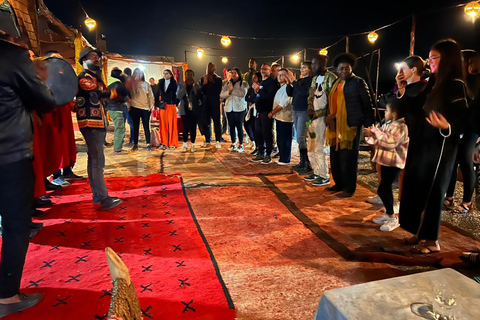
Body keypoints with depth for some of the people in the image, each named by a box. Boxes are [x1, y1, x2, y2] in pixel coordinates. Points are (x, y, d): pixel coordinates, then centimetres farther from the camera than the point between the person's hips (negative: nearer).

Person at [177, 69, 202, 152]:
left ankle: (193, 145, 11)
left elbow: (199, 96, -11)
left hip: (194, 110, 0)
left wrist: (194, 86, -12)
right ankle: (185, 145, 7)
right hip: (184, 110, 0)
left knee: (193, 127, 2)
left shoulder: (196, 85, 5)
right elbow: (178, 96, -6)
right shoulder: (181, 85, 8)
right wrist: (184, 87, -11)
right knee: (185, 127, -2)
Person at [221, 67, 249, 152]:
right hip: (229, 108, 4)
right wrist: (228, 91, -12)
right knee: (231, 126, 7)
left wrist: (233, 90, -10)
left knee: (239, 126, -3)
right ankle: (233, 144, 17)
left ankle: (241, 145, 6)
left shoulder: (243, 83, 2)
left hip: (240, 108, -4)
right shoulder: (227, 84, 15)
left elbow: (243, 93, -17)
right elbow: (221, 95, 5)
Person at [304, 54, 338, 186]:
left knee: (320, 148, -4)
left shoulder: (331, 78, -11)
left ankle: (324, 176, 8)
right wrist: (310, 109, 2)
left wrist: (318, 113, -16)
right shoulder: (315, 78, 16)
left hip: (323, 117, -8)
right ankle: (316, 172, 27)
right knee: (310, 148, 13)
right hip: (314, 117, 9)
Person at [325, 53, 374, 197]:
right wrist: (330, 116, 7)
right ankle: (339, 184, 26)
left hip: (351, 126, -6)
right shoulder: (336, 83, 16)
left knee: (348, 158, -2)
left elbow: (367, 105, -2)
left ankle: (349, 188, 10)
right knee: (335, 157, 12)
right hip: (335, 126, 7)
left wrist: (368, 125, -6)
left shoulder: (358, 82, -2)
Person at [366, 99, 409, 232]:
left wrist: (375, 132, -23)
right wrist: (370, 135, -1)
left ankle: (393, 218, 3)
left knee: (382, 190, -10)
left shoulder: (401, 127, -17)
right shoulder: (387, 124, 11)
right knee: (386, 188, 15)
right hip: (385, 161, 9)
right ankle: (388, 214, 28)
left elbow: (390, 142, -28)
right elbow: (379, 140, 18)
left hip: (394, 163, -9)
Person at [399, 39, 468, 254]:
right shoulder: (433, 84, 12)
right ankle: (421, 233, 26)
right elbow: (416, 107, 14)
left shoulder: (456, 86, -12)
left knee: (431, 192, 0)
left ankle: (432, 240, 14)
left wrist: (446, 127, -37)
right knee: (418, 190, 12)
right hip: (422, 145, 8)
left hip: (439, 148, -8)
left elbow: (460, 121, -17)